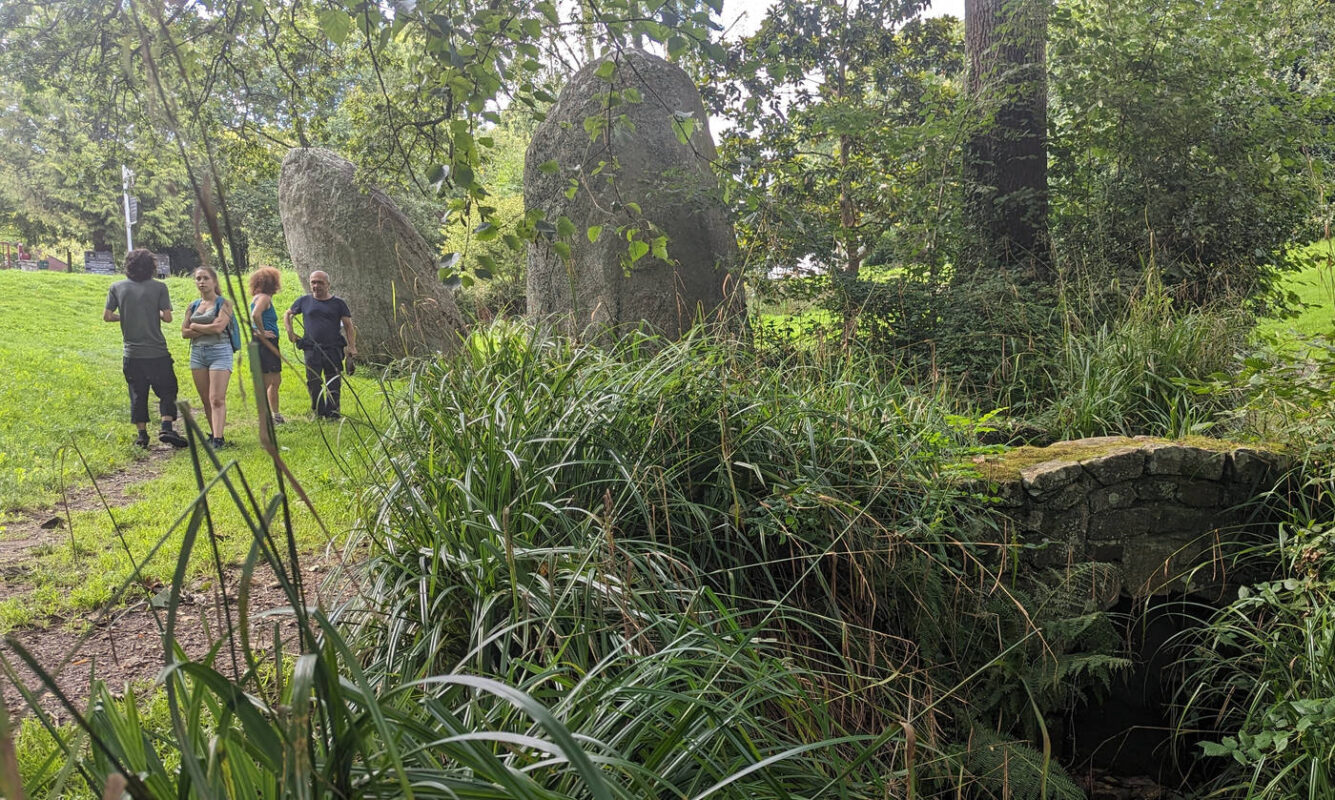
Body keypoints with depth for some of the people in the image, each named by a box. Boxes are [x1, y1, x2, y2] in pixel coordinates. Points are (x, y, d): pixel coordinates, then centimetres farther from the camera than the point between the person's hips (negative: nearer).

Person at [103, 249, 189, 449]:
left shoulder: (117, 287, 2)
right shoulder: (159, 287, -5)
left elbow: (107, 316, 1)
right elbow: (167, 317, -9)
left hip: (132, 353, 2)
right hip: (157, 351, -2)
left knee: (138, 394, 10)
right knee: (167, 391, 5)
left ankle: (142, 435, 11)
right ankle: (166, 428, -10)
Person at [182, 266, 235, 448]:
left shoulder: (224, 303, -2)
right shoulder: (193, 305, 13)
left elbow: (219, 327, -16)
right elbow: (184, 332, 6)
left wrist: (194, 326, -3)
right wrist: (207, 330, -8)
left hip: (219, 352, -5)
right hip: (197, 353, 5)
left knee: (217, 399, -13)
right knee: (206, 400, 8)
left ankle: (218, 439, -18)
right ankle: (213, 434, 17)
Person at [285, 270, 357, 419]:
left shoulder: (338, 303, 6)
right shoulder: (304, 301, 10)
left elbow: (348, 326, 5)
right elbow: (288, 314, 24)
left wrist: (352, 346, -6)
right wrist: (290, 331, 7)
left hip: (333, 349, -1)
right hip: (312, 349, 1)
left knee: (333, 383, -1)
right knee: (313, 381, 1)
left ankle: (332, 412, 6)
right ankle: (318, 411, 13)